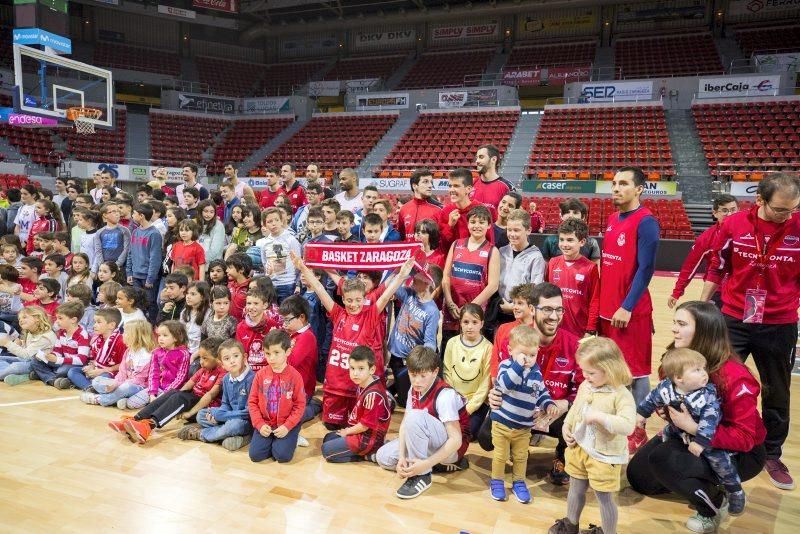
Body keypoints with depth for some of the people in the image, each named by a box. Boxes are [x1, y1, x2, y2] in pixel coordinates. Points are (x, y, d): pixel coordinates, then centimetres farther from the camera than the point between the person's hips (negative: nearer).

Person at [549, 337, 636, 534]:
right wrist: (566, 427, 2)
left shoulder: (621, 395, -23)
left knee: (604, 497, 10)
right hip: (578, 448, 7)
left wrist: (599, 416, -37)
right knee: (576, 489, 24)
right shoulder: (585, 386, -2)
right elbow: (575, 409, 14)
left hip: (604, 455, -7)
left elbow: (628, 426, -35)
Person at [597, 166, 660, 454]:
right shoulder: (612, 219, 12)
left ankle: (638, 431, 14)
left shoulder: (645, 222, -11)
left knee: (635, 371, 2)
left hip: (631, 311, -8)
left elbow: (645, 269, -16)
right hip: (606, 308, 8)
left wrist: (627, 307, -19)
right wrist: (602, 303, 14)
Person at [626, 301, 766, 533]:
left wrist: (694, 428, -36)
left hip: (741, 453, -7)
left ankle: (713, 506, -4)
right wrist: (676, 423, -11)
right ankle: (699, 484, 17)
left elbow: (745, 437, -27)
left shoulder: (734, 376, -29)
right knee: (637, 474, 2)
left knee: (662, 459, -30)